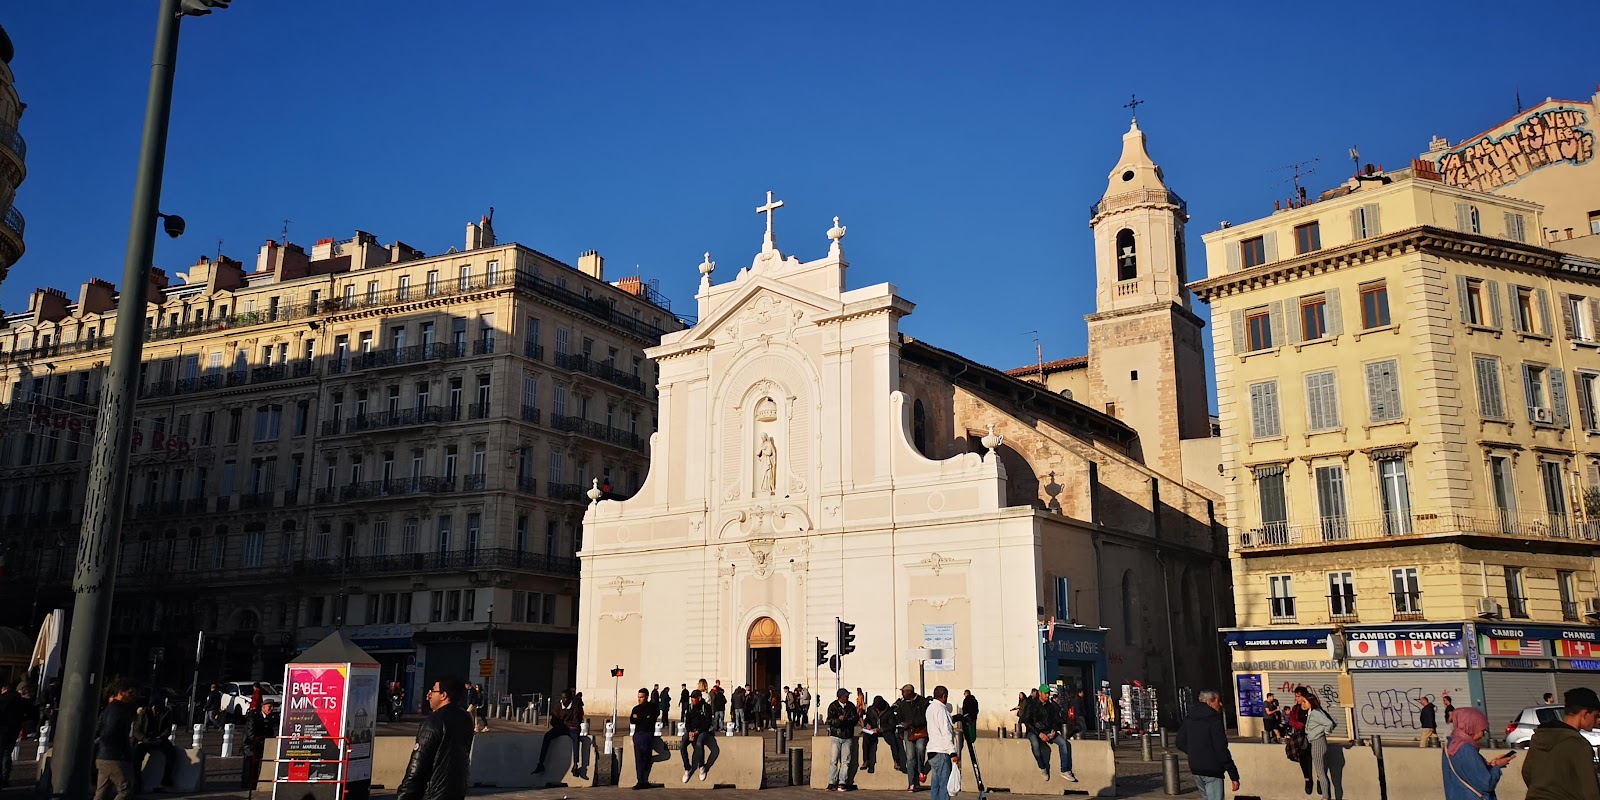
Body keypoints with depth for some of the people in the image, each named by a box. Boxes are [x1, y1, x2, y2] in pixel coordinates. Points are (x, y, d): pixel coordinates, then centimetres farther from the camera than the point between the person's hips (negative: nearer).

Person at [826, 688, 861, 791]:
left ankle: (842, 783, 2)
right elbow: (831, 721, -12)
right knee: (834, 760, -4)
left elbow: (855, 719, -4)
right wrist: (844, 720, -22)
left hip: (848, 737, 2)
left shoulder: (851, 706, 6)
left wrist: (843, 720, -18)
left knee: (846, 761, -2)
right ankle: (832, 783, 0)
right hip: (835, 736, -2)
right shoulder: (833, 706, -1)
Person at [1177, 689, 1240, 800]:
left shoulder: (1189, 718, 8)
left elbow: (1181, 743, 11)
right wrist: (1234, 776, -16)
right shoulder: (1214, 719, -15)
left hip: (1195, 769, 7)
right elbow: (1221, 749, -19)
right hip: (1212, 770, -7)